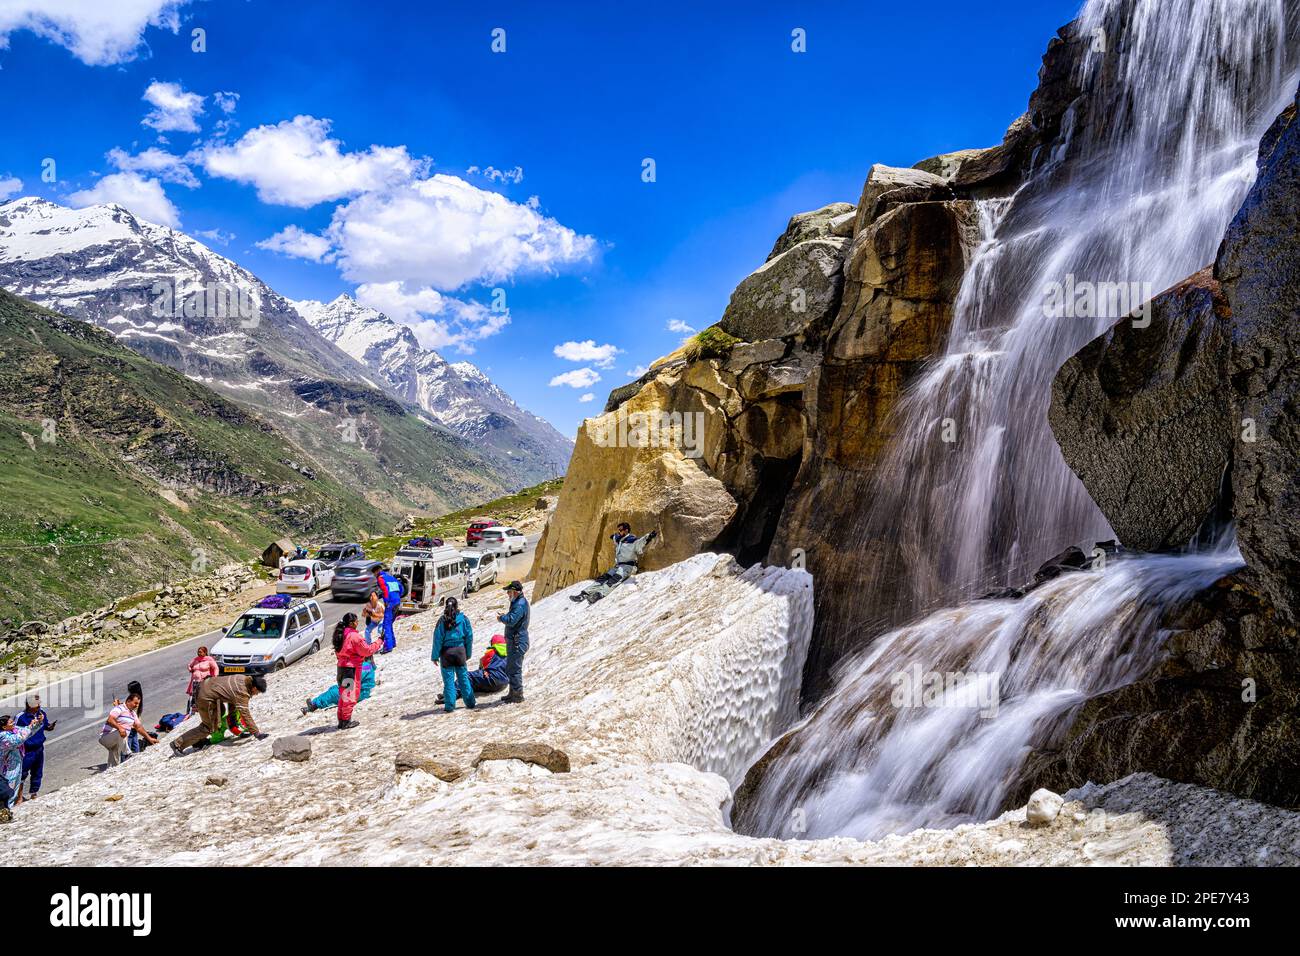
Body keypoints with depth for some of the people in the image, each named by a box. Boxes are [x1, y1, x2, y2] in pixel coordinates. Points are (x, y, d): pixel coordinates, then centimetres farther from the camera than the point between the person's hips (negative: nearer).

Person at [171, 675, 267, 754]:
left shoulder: (243, 679, 2)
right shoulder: (242, 692, -23)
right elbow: (245, 714, -23)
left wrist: (231, 714, 26)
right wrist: (256, 733, -19)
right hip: (206, 698, -10)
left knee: (220, 711, 30)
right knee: (209, 727, 3)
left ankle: (200, 739, 36)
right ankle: (178, 744, 6)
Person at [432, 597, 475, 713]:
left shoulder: (442, 621, -8)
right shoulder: (463, 619, -2)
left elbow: (438, 639, -6)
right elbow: (469, 637, 3)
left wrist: (435, 656, 0)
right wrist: (468, 653, 12)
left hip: (446, 652, -2)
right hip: (460, 651, 2)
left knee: (448, 679, 4)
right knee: (463, 677, 13)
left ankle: (449, 706, 5)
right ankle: (470, 703, 18)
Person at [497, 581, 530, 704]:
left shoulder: (520, 604, -19)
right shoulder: (518, 602, 15)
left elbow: (511, 620, -27)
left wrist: (501, 618, -9)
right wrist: (504, 616, 3)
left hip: (517, 642, -11)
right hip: (514, 640, 11)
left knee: (514, 669, -6)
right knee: (511, 669, 19)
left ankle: (518, 695, 1)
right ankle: (513, 693, 28)